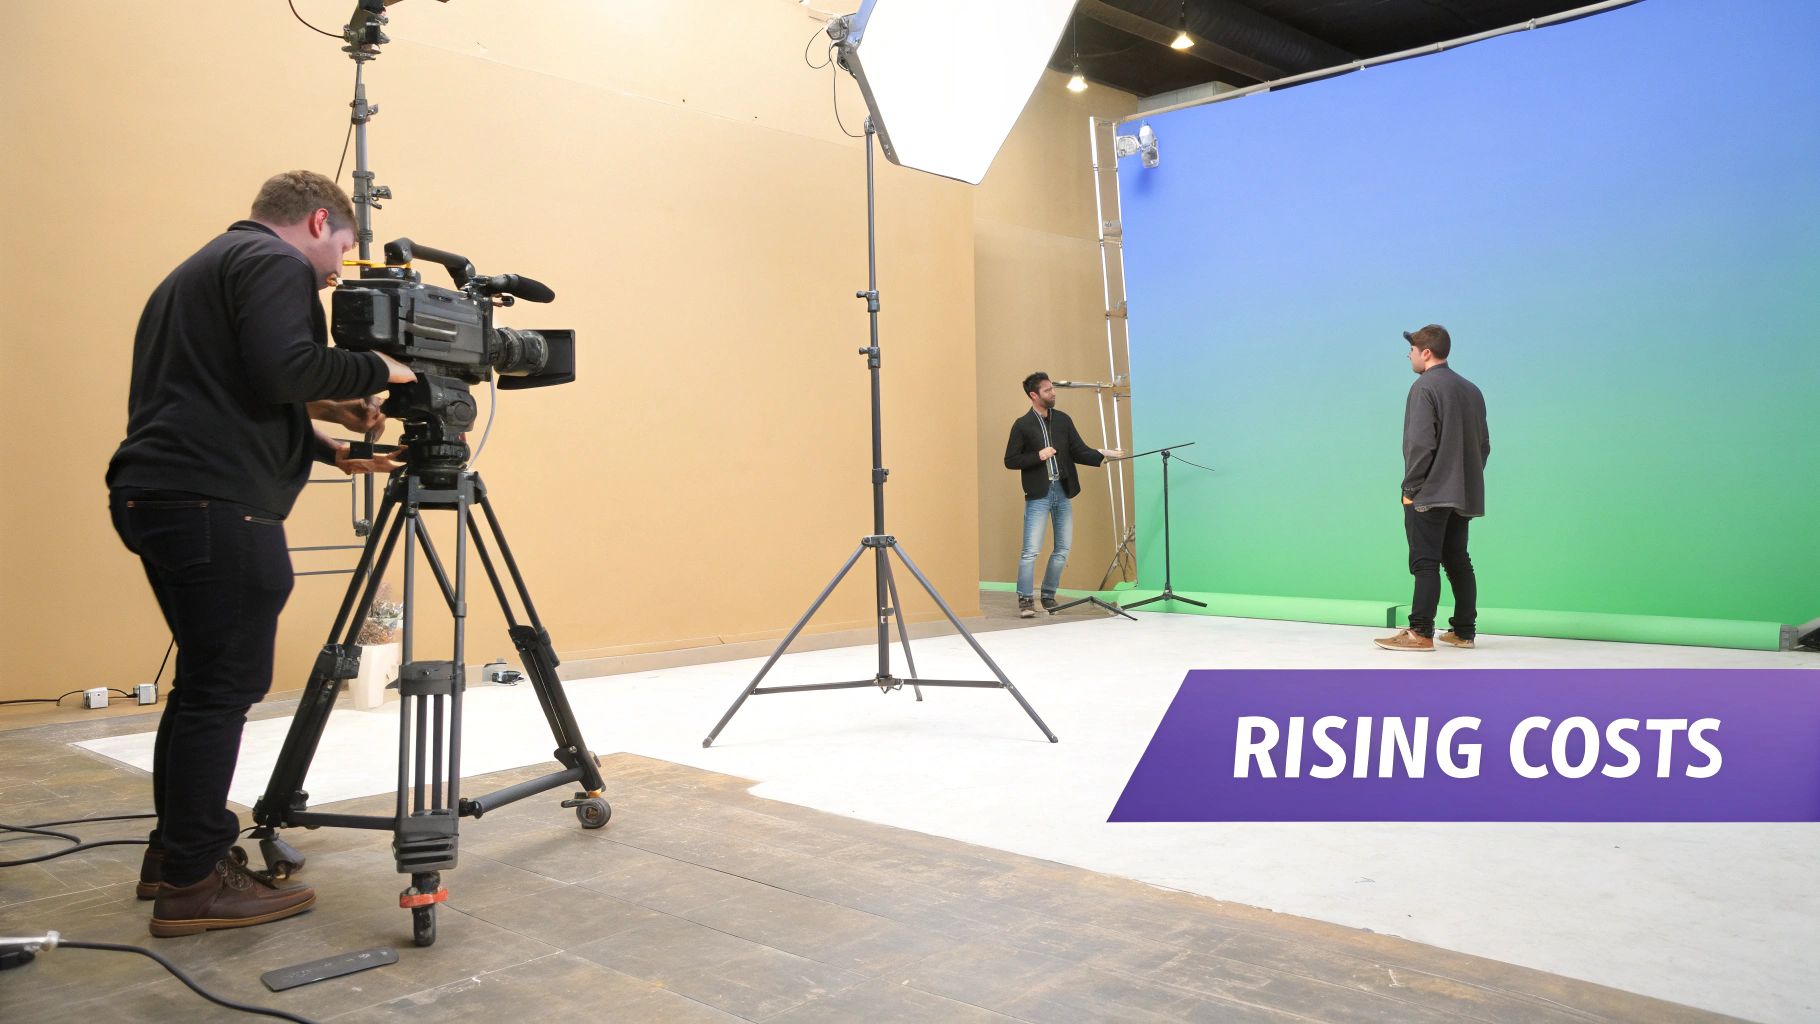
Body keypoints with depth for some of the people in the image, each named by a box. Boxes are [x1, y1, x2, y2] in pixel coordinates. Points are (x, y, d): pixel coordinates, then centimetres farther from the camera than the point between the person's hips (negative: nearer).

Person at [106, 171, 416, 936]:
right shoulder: (276, 263, -5)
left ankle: (173, 854, 25)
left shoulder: (201, 269, 26)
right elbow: (281, 372, -21)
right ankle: (194, 883, 0)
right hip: (217, 506, -10)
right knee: (225, 687, -5)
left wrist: (328, 451, 22)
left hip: (158, 496, 10)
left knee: (204, 681, 17)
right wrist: (375, 369, -8)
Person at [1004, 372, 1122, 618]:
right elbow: (1010, 461, -3)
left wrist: (1102, 454, -11)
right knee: (1031, 550, -10)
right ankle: (1026, 600, -1)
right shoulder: (1022, 425, -4)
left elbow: (1079, 452, 5)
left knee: (1063, 549, 9)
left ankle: (1048, 596, 22)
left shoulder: (1063, 420, 8)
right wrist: (1038, 456, -15)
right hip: (1038, 494, -5)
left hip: (1063, 491, 5)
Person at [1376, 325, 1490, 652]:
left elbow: (1421, 444, -17)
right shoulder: (1471, 390, 15)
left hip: (1430, 493, -8)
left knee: (1425, 563, -7)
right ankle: (1464, 631, 14)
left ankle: (1421, 633, -6)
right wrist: (1469, 480, 19)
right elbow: (1484, 443, 16)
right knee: (1458, 562, 11)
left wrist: (1410, 487, -11)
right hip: (1464, 495, 8)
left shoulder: (1424, 387, -10)